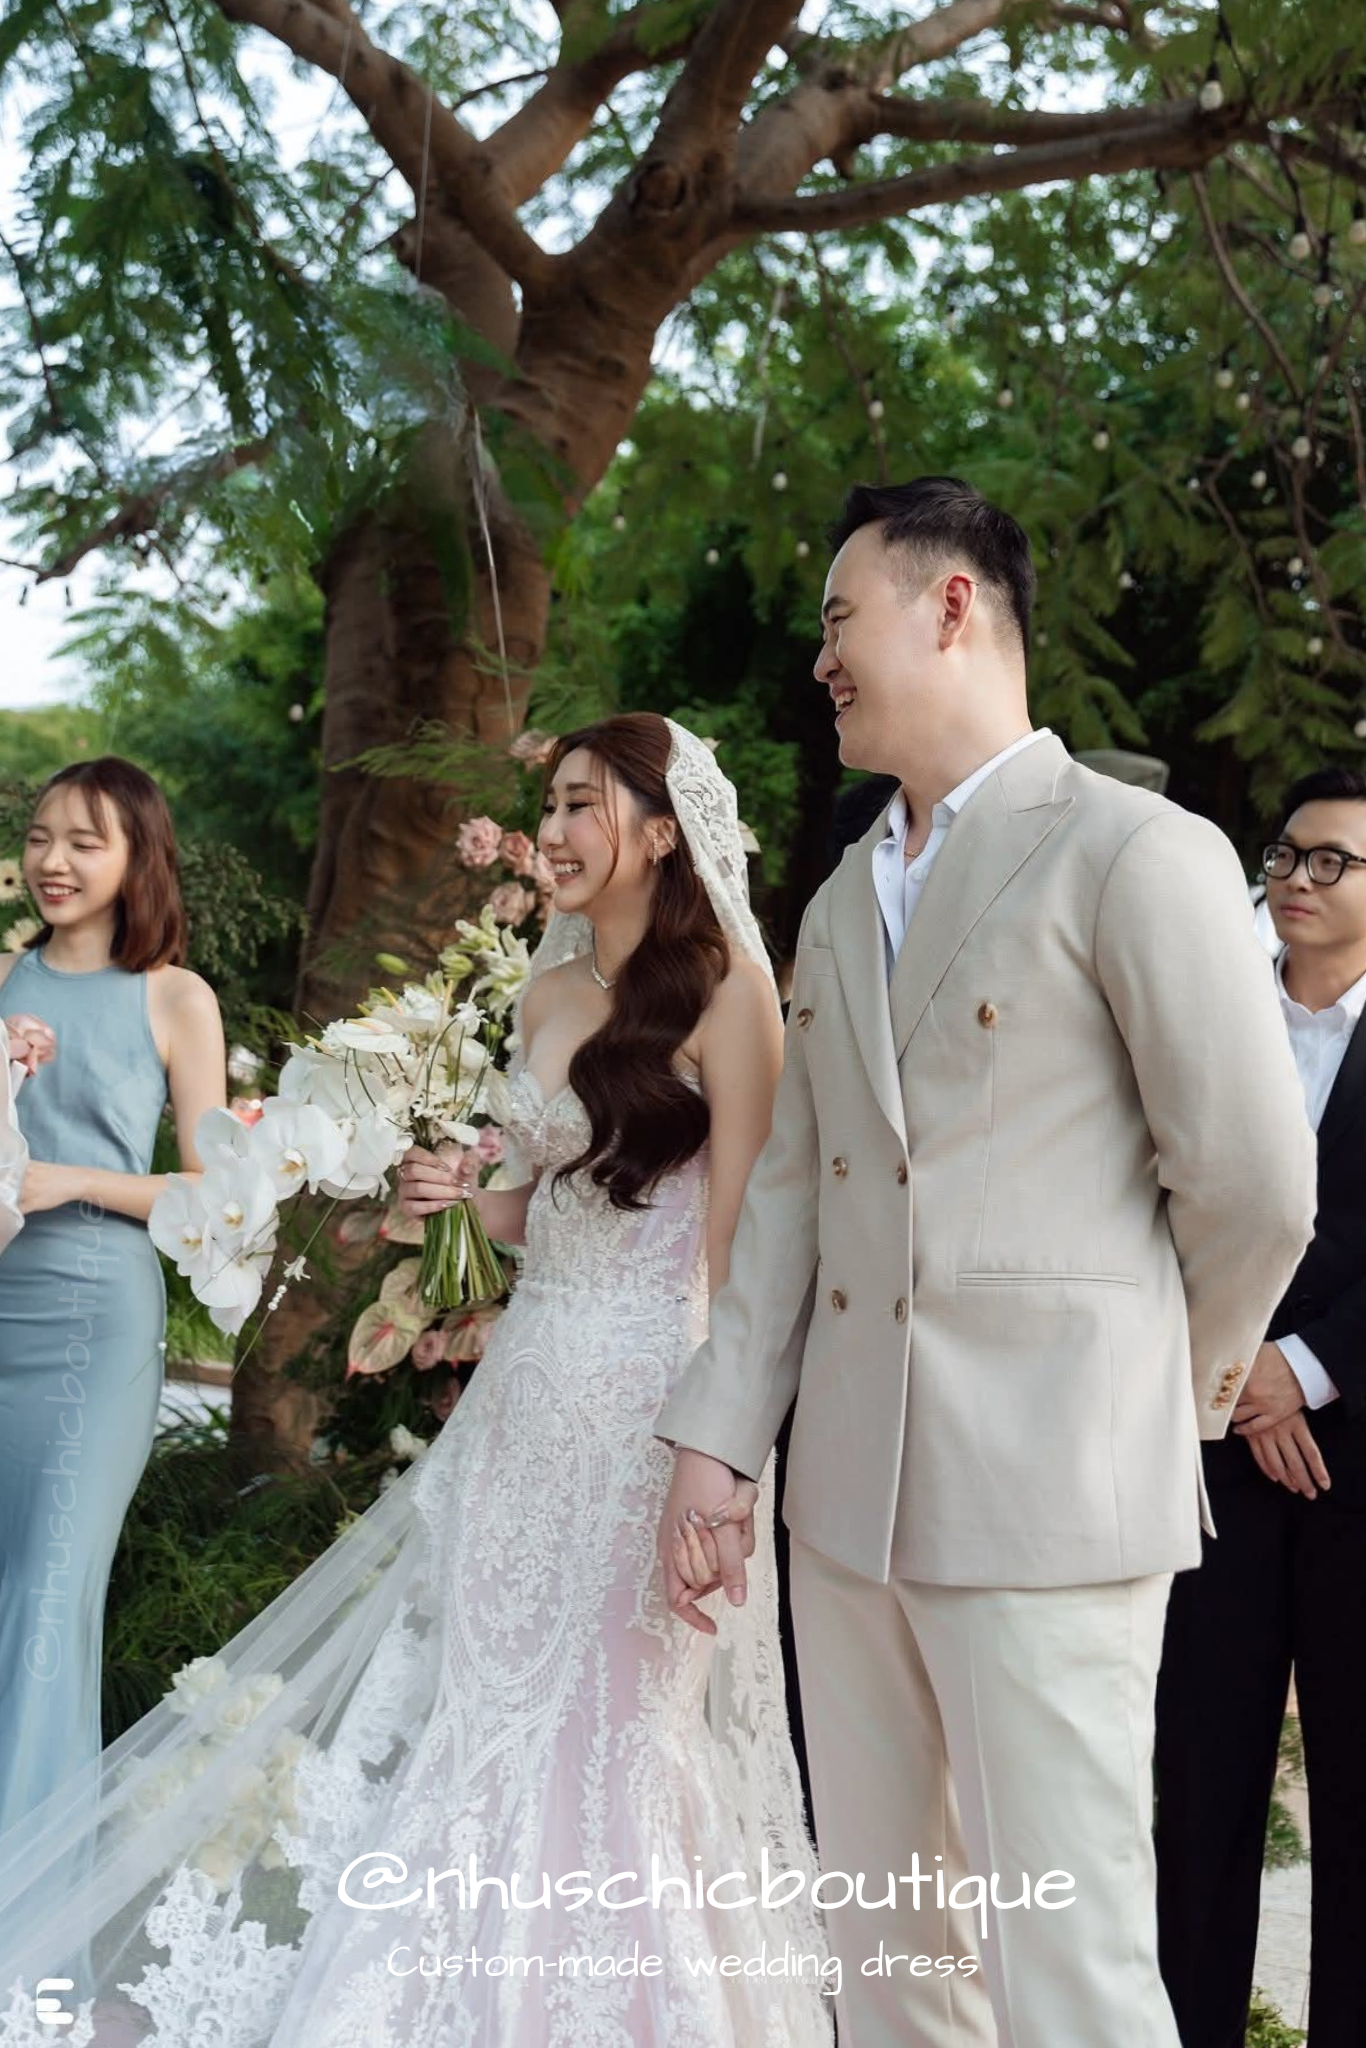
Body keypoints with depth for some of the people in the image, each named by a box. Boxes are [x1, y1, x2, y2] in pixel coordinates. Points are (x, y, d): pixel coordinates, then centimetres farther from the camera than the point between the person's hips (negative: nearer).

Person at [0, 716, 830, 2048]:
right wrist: (466, 1199, 0)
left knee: (619, 1717, 0)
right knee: (494, 1695, 9)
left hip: (651, 1392, -7)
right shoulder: (548, 995, 12)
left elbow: (737, 1241, -13)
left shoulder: (724, 992, -10)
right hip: (534, 1378, 7)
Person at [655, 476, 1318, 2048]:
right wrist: (715, 1437, 8)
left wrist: (1167, 1400, 5)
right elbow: (790, 1187, 15)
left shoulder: (1137, 854, -8)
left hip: (1048, 1492, -7)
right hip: (850, 1490, 8)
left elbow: (1255, 1187, -9)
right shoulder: (842, 899, 17)